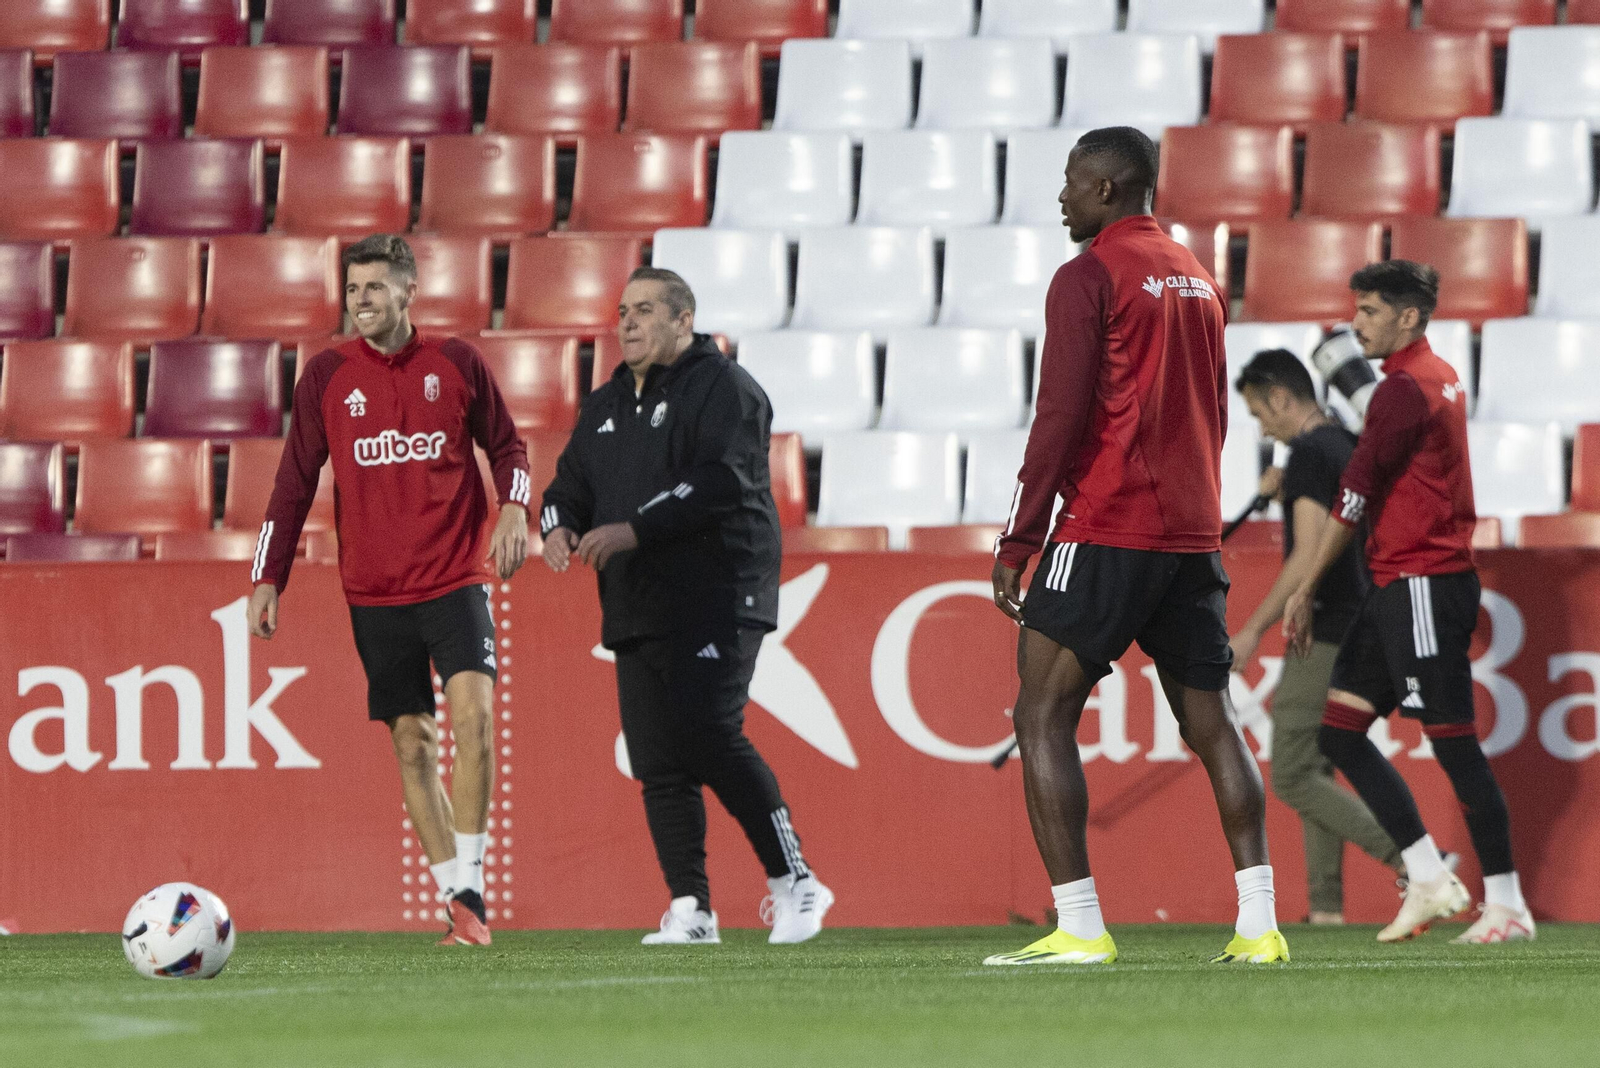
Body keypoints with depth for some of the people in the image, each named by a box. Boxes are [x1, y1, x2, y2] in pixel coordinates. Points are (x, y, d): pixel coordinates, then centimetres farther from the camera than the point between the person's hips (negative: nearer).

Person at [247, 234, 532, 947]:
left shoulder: (457, 363, 2)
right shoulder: (327, 376, 4)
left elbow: (507, 446, 11)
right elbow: (295, 482, 7)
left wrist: (514, 509, -8)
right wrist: (267, 579, 2)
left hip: (456, 578, -2)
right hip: (374, 593, 2)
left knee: (472, 711, -20)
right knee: (412, 745, 2)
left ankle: (469, 884, -13)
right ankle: (458, 907, 7)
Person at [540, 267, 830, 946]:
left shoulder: (724, 390, -4)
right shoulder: (606, 407, 21)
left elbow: (718, 482, -18)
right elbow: (570, 482, 19)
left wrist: (634, 530, -23)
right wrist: (559, 526, -5)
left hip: (715, 603, -8)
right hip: (636, 611, 8)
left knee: (710, 737, -18)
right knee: (657, 762, 3)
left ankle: (794, 882, -8)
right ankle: (690, 910, 6)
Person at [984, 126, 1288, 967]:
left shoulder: (1089, 277, -7)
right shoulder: (1197, 280, 16)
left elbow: (1061, 418, -12)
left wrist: (1016, 541, -10)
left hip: (1104, 532, -7)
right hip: (1193, 535, 7)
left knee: (1043, 717, -3)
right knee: (1211, 723, 10)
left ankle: (1078, 927, -11)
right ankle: (1258, 923, 2)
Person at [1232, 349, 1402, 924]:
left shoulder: (1311, 453, -14)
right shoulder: (1352, 451, 15)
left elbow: (1309, 557, -21)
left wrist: (1253, 629, -18)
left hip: (1323, 635, -10)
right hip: (1359, 634, 10)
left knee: (1293, 778, -7)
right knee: (1314, 770, 12)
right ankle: (1326, 910, 8)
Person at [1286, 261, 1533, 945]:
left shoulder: (1405, 389, -14)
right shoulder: (1439, 380, 17)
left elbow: (1355, 500, -13)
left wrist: (1305, 593, -7)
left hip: (1421, 582, -10)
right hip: (1396, 586, 10)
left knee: (1454, 744, -7)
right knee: (1338, 730, 7)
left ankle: (1507, 905, -3)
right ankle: (1428, 878, 6)